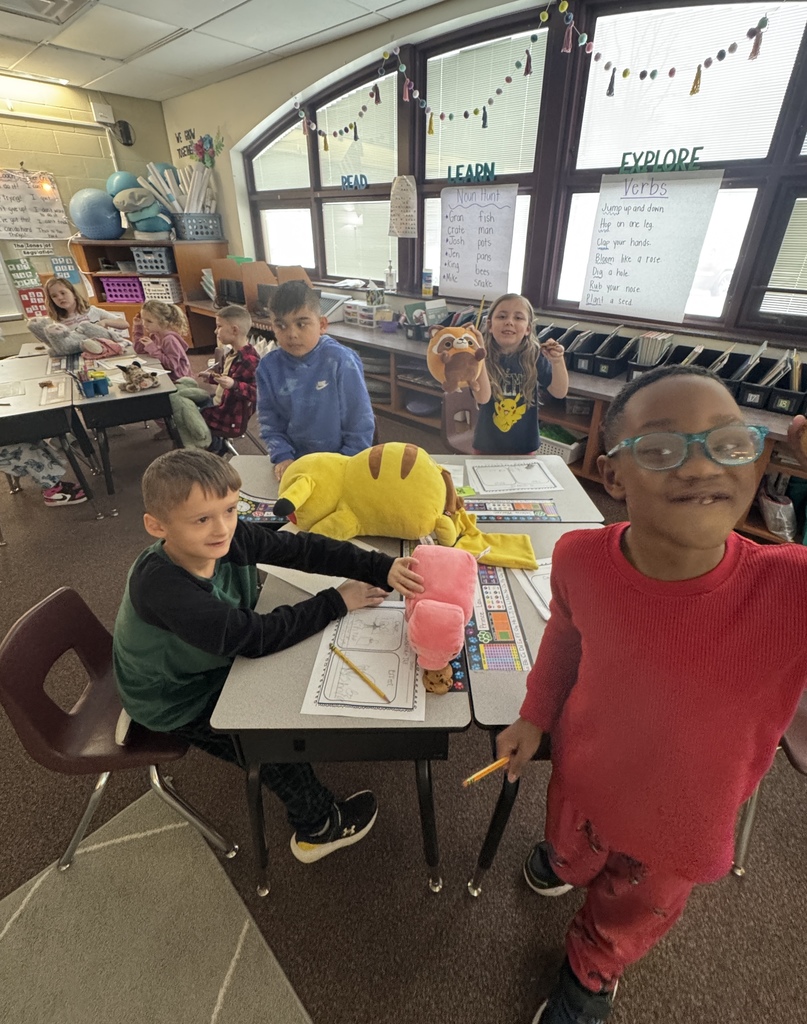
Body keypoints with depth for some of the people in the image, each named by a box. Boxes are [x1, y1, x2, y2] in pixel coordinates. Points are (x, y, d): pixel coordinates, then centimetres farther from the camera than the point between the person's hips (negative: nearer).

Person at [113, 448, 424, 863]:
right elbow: (254, 636, -40)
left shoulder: (230, 537, -24)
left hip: (216, 665, 6)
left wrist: (384, 568, -36)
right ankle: (318, 826, 22)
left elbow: (302, 549, -25)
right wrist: (335, 602, -32)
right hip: (177, 704, -6)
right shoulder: (160, 585, -40)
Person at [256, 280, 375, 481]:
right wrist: (282, 456, -10)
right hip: (295, 462, 2)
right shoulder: (269, 366, -4)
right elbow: (269, 422, 3)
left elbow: (360, 423, -10)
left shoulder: (340, 361, -14)